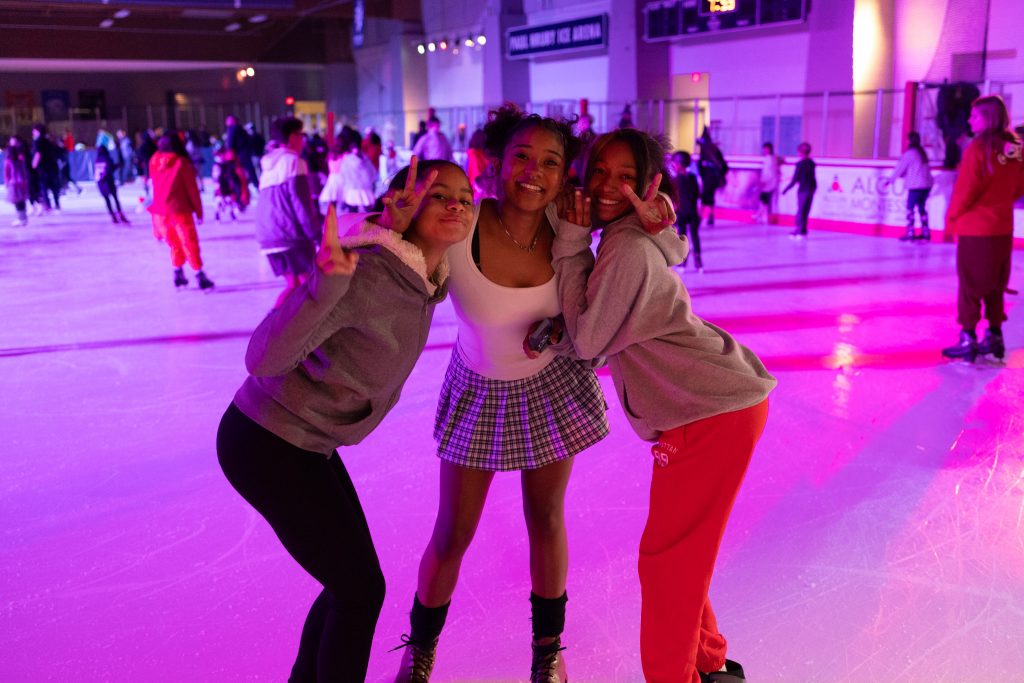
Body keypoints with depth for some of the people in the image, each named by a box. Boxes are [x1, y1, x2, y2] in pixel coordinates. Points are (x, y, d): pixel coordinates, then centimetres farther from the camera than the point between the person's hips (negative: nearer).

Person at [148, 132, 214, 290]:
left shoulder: (154, 162, 6)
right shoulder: (181, 163, -8)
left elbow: (155, 187, 14)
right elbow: (192, 189, -6)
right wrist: (199, 211, 1)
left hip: (159, 211, 5)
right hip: (179, 210, -5)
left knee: (175, 244, 19)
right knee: (190, 244, 2)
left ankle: (178, 273, 18)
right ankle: (199, 275, 1)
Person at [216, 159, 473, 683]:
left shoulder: (426, 277, -1)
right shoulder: (367, 272, -27)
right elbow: (263, 358, -32)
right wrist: (327, 281, -47)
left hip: (305, 441, 8)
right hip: (266, 444, -8)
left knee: (349, 583, 17)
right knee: (361, 590, 1)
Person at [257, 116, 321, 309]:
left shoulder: (268, 165, 18)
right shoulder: (293, 161, -7)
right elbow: (301, 204, -13)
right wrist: (316, 234, -10)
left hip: (268, 235, 8)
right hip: (291, 233, -8)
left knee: (294, 285, 13)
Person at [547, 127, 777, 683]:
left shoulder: (627, 250, -19)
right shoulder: (633, 237, 13)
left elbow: (588, 341, -13)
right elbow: (597, 322, 18)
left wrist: (572, 245, -12)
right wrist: (555, 325, -1)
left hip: (716, 412, -10)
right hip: (717, 401, 10)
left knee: (666, 557, 0)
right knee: (683, 551, 19)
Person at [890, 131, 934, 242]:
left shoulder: (910, 153, -8)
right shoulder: (921, 152, 16)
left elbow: (900, 167, -2)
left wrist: (891, 179, 8)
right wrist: (902, 174, 27)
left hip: (916, 185, -8)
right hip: (927, 184, 8)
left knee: (910, 208, -2)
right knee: (922, 208, 14)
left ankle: (910, 233, -7)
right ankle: (926, 233, 14)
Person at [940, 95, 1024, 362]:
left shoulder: (977, 148, -16)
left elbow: (965, 190, -15)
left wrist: (952, 218, -1)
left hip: (974, 229, -6)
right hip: (1002, 228, 6)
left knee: (970, 286, 2)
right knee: (995, 286, 15)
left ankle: (968, 340, 5)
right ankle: (994, 336, 21)